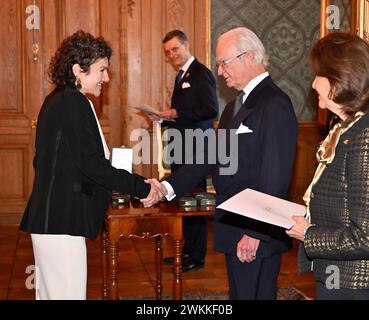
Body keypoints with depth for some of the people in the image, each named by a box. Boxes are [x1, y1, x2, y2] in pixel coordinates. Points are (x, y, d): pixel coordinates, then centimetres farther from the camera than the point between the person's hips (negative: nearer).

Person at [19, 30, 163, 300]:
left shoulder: (57, 99, 15)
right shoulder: (74, 103, -14)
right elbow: (90, 163, -18)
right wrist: (140, 186, -13)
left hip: (48, 217, 10)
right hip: (62, 220, -10)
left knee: (50, 291, 16)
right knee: (69, 291, -6)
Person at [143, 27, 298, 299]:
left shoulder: (275, 105, -17)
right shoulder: (236, 105, 14)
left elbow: (275, 177, -22)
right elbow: (214, 156, 10)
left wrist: (255, 234, -22)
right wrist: (168, 187, 0)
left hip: (258, 235, -9)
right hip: (235, 227, 9)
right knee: (239, 293, 19)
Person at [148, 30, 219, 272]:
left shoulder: (201, 74, -10)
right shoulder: (182, 75, 19)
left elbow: (211, 110, -19)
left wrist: (176, 113, -18)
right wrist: (164, 118, 8)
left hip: (195, 149, -10)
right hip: (181, 149, 10)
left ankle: (197, 257, 5)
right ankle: (187, 250, 25)